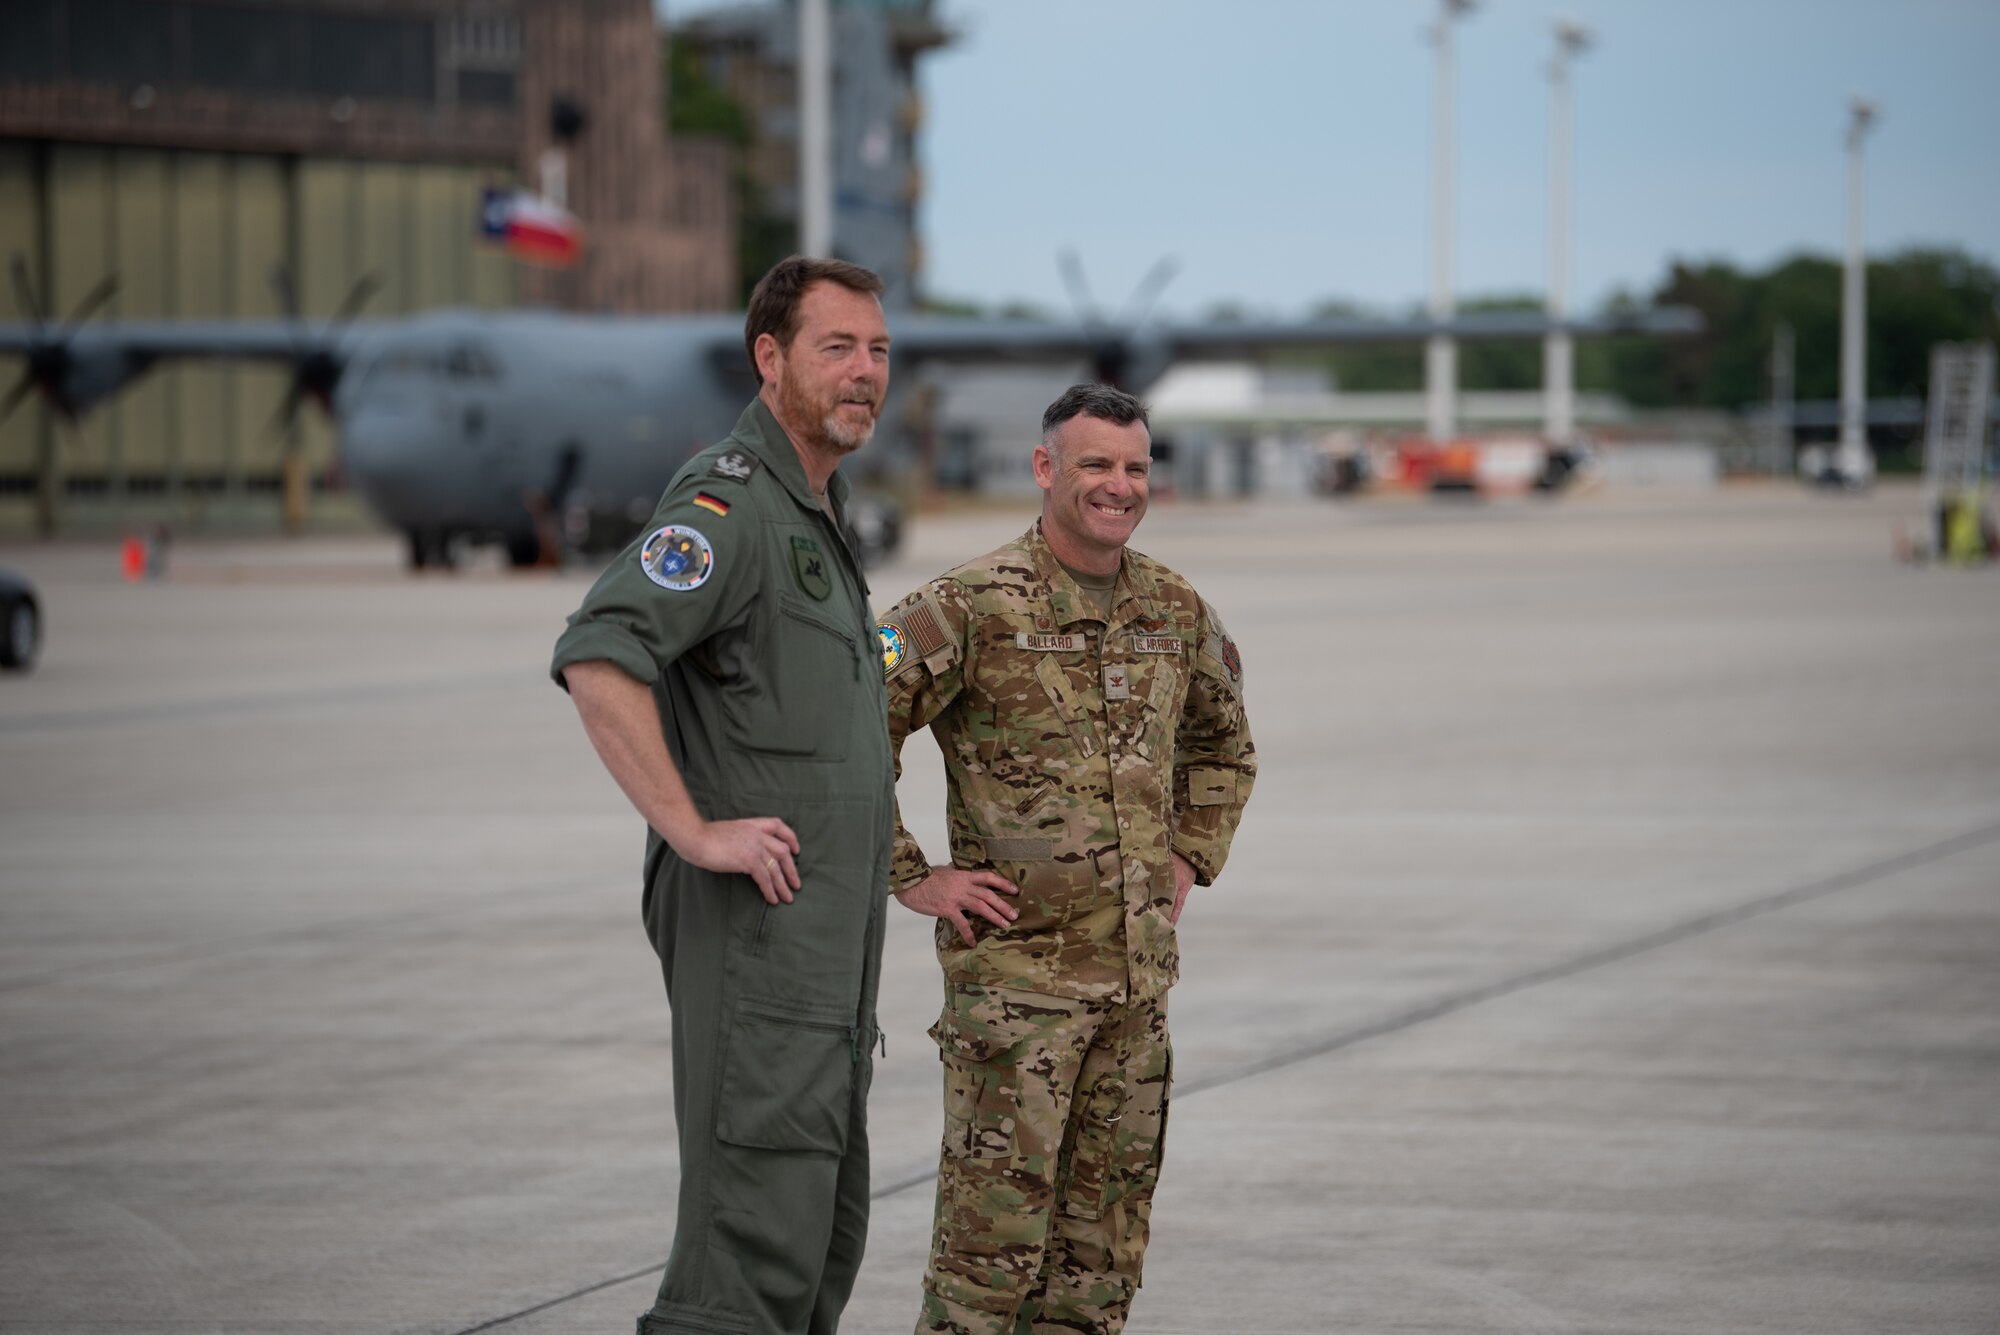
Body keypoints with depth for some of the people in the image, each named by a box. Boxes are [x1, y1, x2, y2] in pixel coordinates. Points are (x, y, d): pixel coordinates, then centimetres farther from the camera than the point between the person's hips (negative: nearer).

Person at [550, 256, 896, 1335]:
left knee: (827, 1220, 13)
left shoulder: (820, 512, 18)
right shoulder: (732, 499, -14)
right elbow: (599, 657, -28)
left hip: (829, 924, 10)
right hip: (755, 916, -10)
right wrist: (694, 829, -26)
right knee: (757, 1231, -14)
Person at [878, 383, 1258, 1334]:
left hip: (1139, 969, 6)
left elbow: (1223, 745, 27)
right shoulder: (975, 606, -11)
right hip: (1014, 964, -6)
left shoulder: (1177, 610, 8)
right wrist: (908, 876, -12)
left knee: (1105, 1230, 10)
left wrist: (1190, 860, 15)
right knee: (995, 1224, -5)